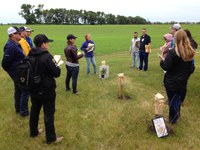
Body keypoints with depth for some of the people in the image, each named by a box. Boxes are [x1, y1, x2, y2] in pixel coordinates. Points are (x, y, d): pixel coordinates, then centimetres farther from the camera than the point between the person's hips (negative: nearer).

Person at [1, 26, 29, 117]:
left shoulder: (15, 44, 8)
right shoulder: (11, 46, -23)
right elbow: (5, 62, -23)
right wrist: (9, 70, -8)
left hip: (18, 72, 10)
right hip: (17, 72, -10)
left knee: (18, 89, 20)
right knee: (25, 91, -3)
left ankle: (18, 109, 34)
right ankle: (24, 111, 7)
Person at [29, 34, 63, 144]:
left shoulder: (30, 56, -1)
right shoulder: (47, 57, -23)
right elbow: (57, 73, -20)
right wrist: (56, 65, 0)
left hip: (33, 90, 7)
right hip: (46, 91, -7)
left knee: (34, 110, 21)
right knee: (49, 114, 5)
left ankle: (33, 132, 39)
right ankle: (51, 138, 18)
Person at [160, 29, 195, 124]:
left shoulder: (173, 52, -22)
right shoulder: (190, 52, -1)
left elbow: (166, 67, -21)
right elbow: (191, 68, 7)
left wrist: (162, 61, -2)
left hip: (171, 82, -6)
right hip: (183, 82, 6)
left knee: (172, 100, 9)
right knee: (178, 99, 22)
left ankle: (173, 119, 22)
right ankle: (176, 116, 38)